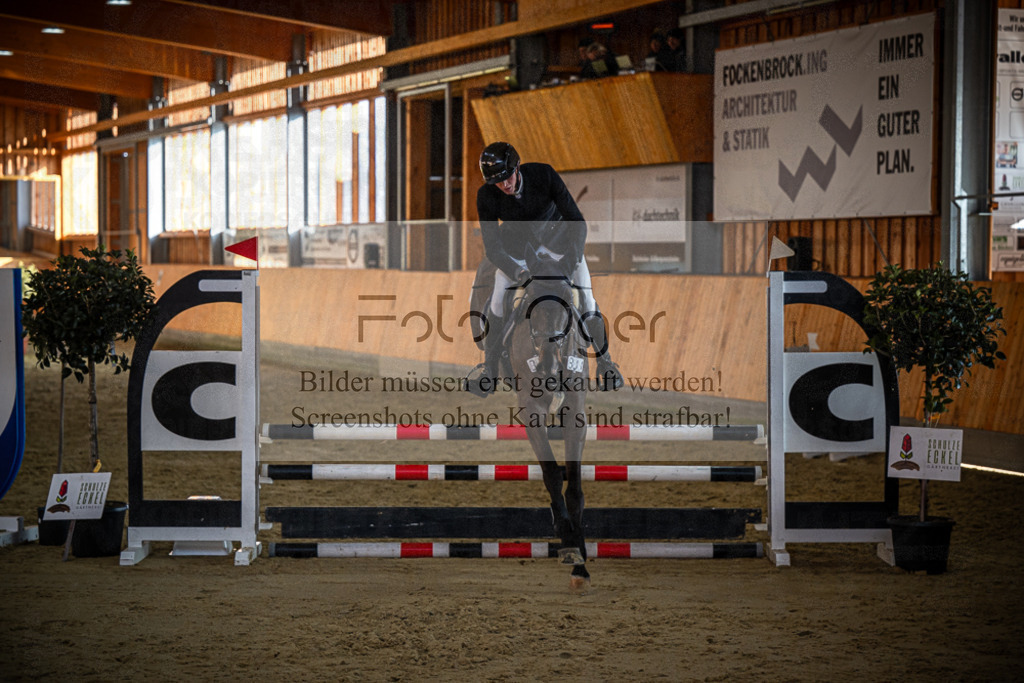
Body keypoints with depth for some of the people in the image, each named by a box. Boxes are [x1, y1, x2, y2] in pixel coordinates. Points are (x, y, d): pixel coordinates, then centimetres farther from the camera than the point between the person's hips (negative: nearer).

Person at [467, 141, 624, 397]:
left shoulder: (544, 174, -30)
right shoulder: (486, 196, -26)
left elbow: (576, 220, -27)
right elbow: (492, 248, -26)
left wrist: (572, 257, -43)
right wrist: (517, 273, -44)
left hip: (556, 236, -1)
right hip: (517, 244, 1)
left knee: (585, 301, -10)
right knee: (498, 302, -13)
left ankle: (605, 362, 8)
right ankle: (489, 367, 3)